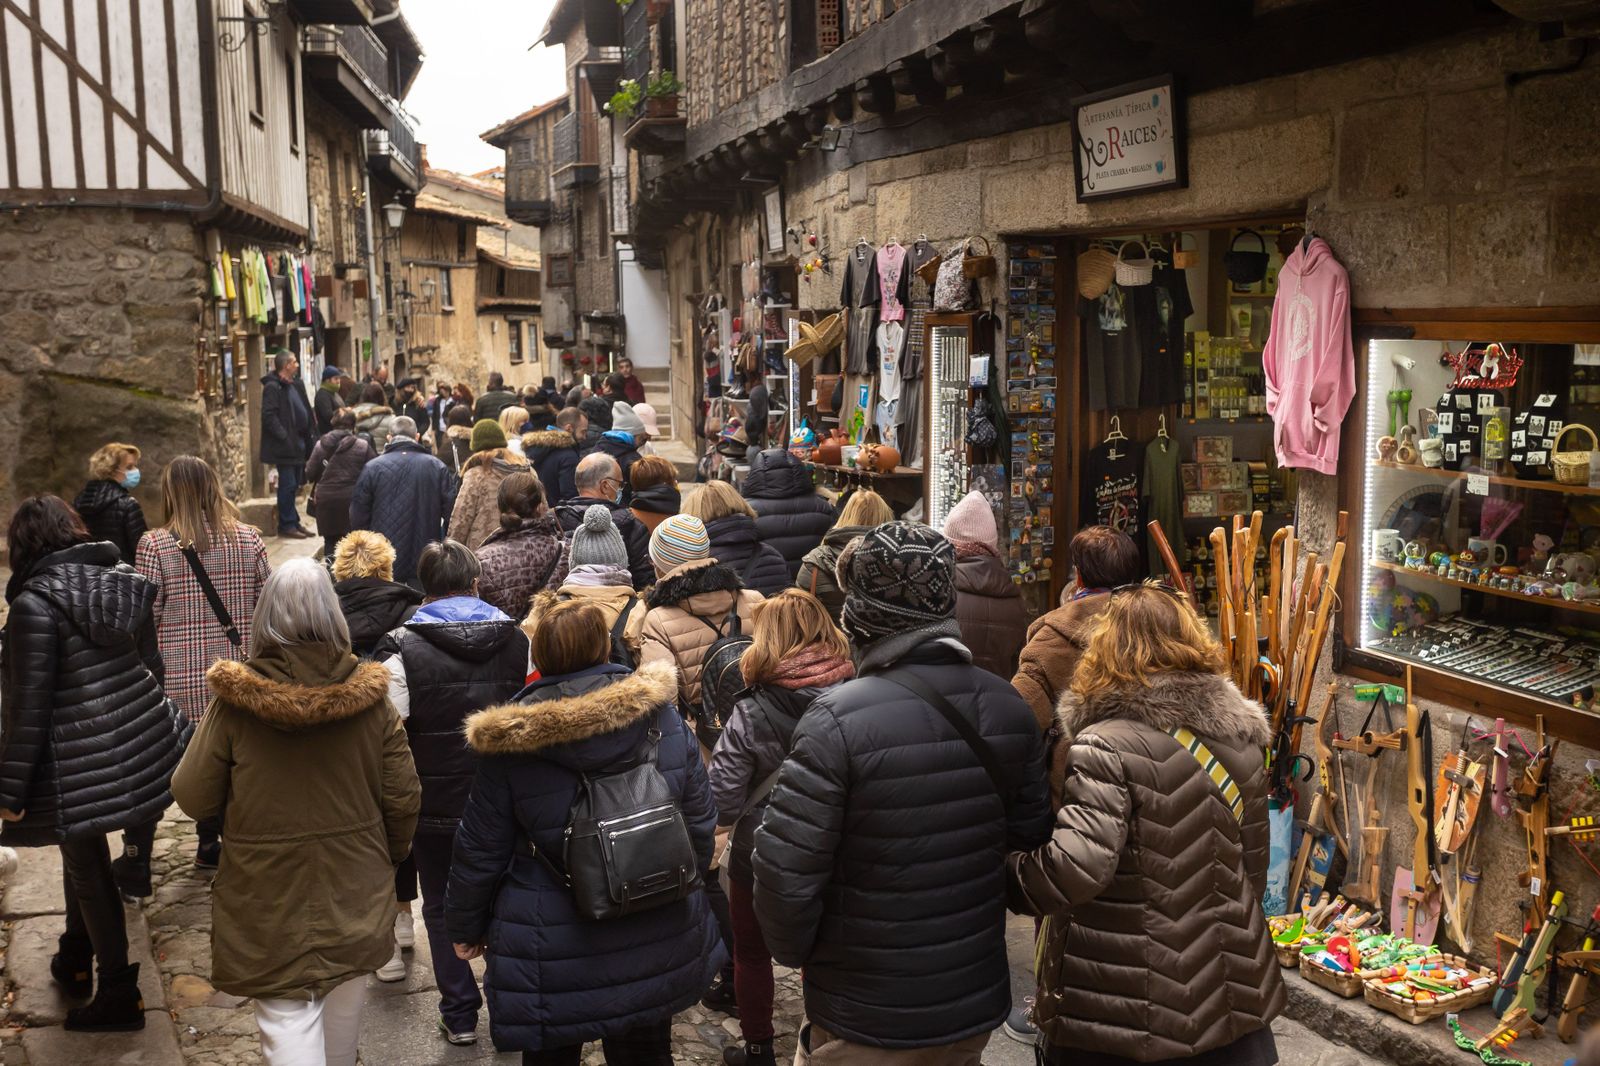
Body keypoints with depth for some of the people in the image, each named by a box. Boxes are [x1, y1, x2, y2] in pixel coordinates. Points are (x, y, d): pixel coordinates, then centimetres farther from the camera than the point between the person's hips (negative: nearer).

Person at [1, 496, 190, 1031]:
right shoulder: (125, 581, 3)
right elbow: (150, 665, 11)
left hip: (81, 764, -7)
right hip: (138, 745, 7)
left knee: (88, 871, 8)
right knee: (83, 856, 25)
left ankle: (119, 995, 18)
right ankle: (76, 961, 40)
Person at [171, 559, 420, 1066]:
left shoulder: (235, 704, -17)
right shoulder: (370, 697, -10)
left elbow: (193, 799, -8)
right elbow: (403, 798, -4)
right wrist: (390, 854, 15)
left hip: (271, 901, -3)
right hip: (355, 893, 3)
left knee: (288, 1018, 3)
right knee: (341, 1014, 22)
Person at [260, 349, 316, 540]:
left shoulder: (296, 385, 14)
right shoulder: (272, 387, -13)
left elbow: (305, 412, 19)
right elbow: (268, 416, -19)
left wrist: (309, 436, 10)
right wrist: (284, 437, -21)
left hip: (297, 443, 8)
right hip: (284, 445, -8)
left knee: (293, 484, 13)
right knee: (288, 484, -4)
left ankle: (293, 522, 20)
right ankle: (287, 525, 2)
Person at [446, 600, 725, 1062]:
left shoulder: (511, 743, -15)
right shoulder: (664, 717, -8)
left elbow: (480, 850, -5)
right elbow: (700, 824, 1)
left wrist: (465, 926, 11)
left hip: (552, 959, -2)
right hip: (658, 946, 3)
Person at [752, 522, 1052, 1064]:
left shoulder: (839, 719, -24)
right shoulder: (1008, 707, -6)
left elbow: (785, 870, -22)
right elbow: (1029, 837, 2)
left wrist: (794, 950, -4)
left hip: (865, 1023, -4)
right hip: (978, 1006, 5)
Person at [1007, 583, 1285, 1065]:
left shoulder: (1107, 745, -21)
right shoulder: (1240, 733, 1)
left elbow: (1078, 867, -30)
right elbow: (1252, 860, 11)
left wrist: (1004, 874, -12)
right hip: (1230, 982, 6)